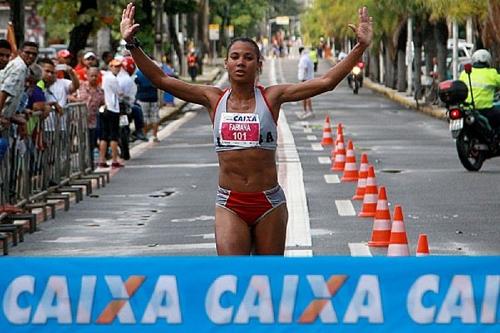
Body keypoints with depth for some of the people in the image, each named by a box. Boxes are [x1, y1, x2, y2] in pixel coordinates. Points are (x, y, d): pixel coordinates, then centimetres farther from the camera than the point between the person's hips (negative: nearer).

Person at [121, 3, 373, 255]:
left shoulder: (271, 98, -1)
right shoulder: (213, 99, 2)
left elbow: (326, 82, -6)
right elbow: (161, 80, 0)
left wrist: (361, 47, -13)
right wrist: (132, 45, -7)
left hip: (269, 204, 0)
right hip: (229, 205, 0)